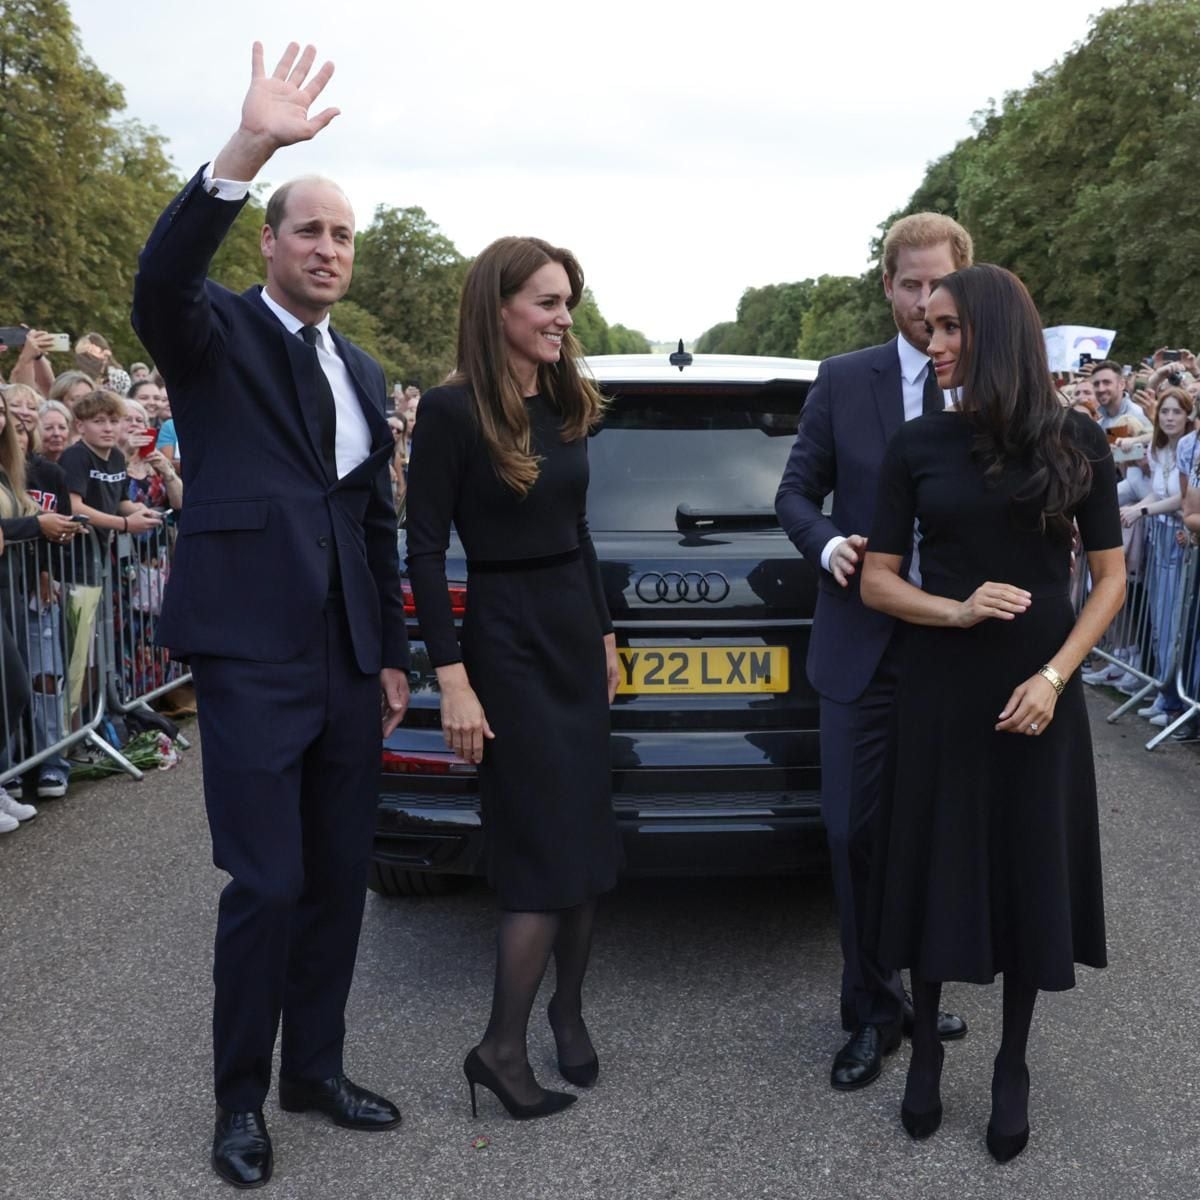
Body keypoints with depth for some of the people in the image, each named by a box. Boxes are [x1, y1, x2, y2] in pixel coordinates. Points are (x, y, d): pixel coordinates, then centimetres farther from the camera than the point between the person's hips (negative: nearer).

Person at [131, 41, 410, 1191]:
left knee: (339, 878, 13)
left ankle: (316, 1067, 29)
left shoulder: (361, 372, 16)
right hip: (252, 654, -6)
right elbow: (159, 278, -27)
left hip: (348, 662, 7)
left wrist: (391, 654, 16)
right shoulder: (215, 334, -2)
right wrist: (247, 148, -38)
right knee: (266, 886, -3)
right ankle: (240, 1097, 17)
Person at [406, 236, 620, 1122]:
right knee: (547, 849, -5)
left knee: (587, 839, 11)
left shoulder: (566, 403, 8)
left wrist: (604, 633, 16)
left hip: (576, 632, 7)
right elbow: (425, 550, -13)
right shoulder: (452, 410, -13)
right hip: (506, 640, -7)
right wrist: (453, 678, -16)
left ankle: (568, 1007, 30)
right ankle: (501, 1047, 10)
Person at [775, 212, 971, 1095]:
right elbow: (796, 493, 5)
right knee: (856, 829, 3)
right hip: (866, 647, 0)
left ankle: (923, 990, 32)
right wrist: (828, 545, -14)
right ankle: (875, 1013, 20)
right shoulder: (844, 382, 2)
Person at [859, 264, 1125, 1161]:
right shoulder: (918, 445, -1)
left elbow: (1111, 576, 1)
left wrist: (1053, 676, -12)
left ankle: (1013, 1067, 28)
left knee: (1030, 876, 9)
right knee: (934, 871, 8)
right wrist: (957, 610, -18)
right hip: (939, 693, 0)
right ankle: (927, 1049, 29)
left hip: (1037, 696, 0)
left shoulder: (1075, 441, -2)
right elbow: (876, 581, 0)